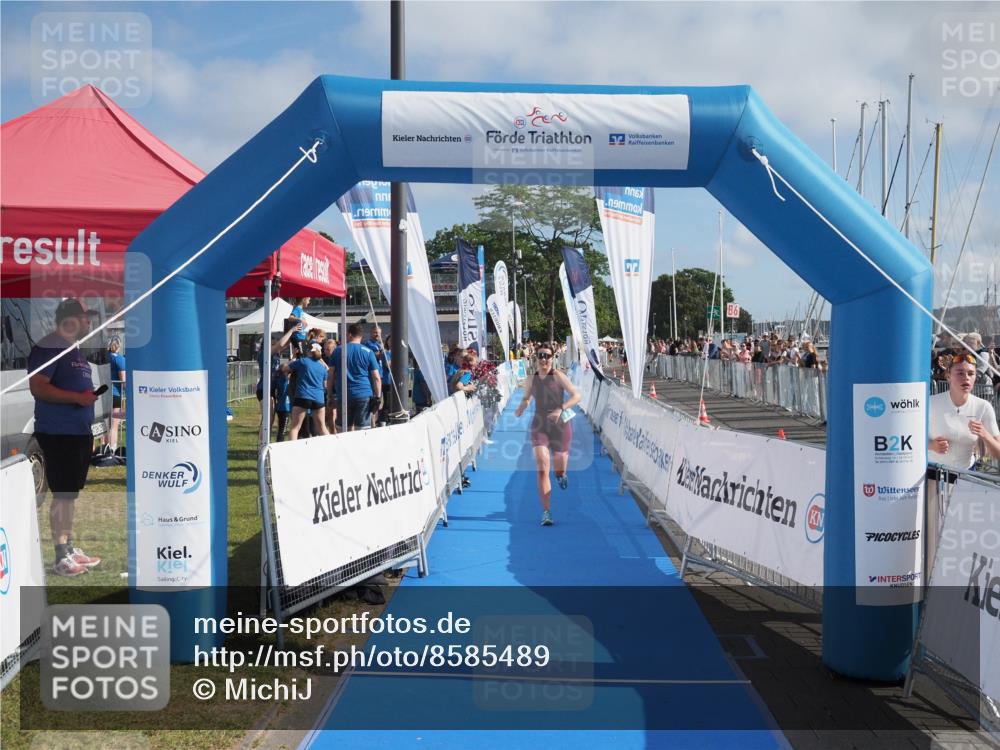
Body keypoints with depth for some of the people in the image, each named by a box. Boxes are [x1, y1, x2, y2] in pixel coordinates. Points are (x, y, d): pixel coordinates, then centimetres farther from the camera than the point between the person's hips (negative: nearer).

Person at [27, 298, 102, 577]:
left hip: (79, 432, 10)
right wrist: (77, 397, -22)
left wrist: (91, 395, 11)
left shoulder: (76, 351, 18)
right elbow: (37, 387, -20)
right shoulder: (48, 348, -12)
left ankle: (70, 548, 23)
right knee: (62, 494, -6)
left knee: (71, 492, 14)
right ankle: (61, 558, -1)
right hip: (58, 433, -9)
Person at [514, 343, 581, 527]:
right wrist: (521, 408, -3)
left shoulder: (558, 376, -7)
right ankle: (546, 512, -8)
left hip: (560, 426, -2)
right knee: (542, 469, -12)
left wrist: (560, 409, -26)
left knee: (559, 471, 8)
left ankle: (561, 474, 49)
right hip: (539, 427, 2)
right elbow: (526, 398, 19)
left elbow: (576, 396, -12)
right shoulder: (531, 379, 3)